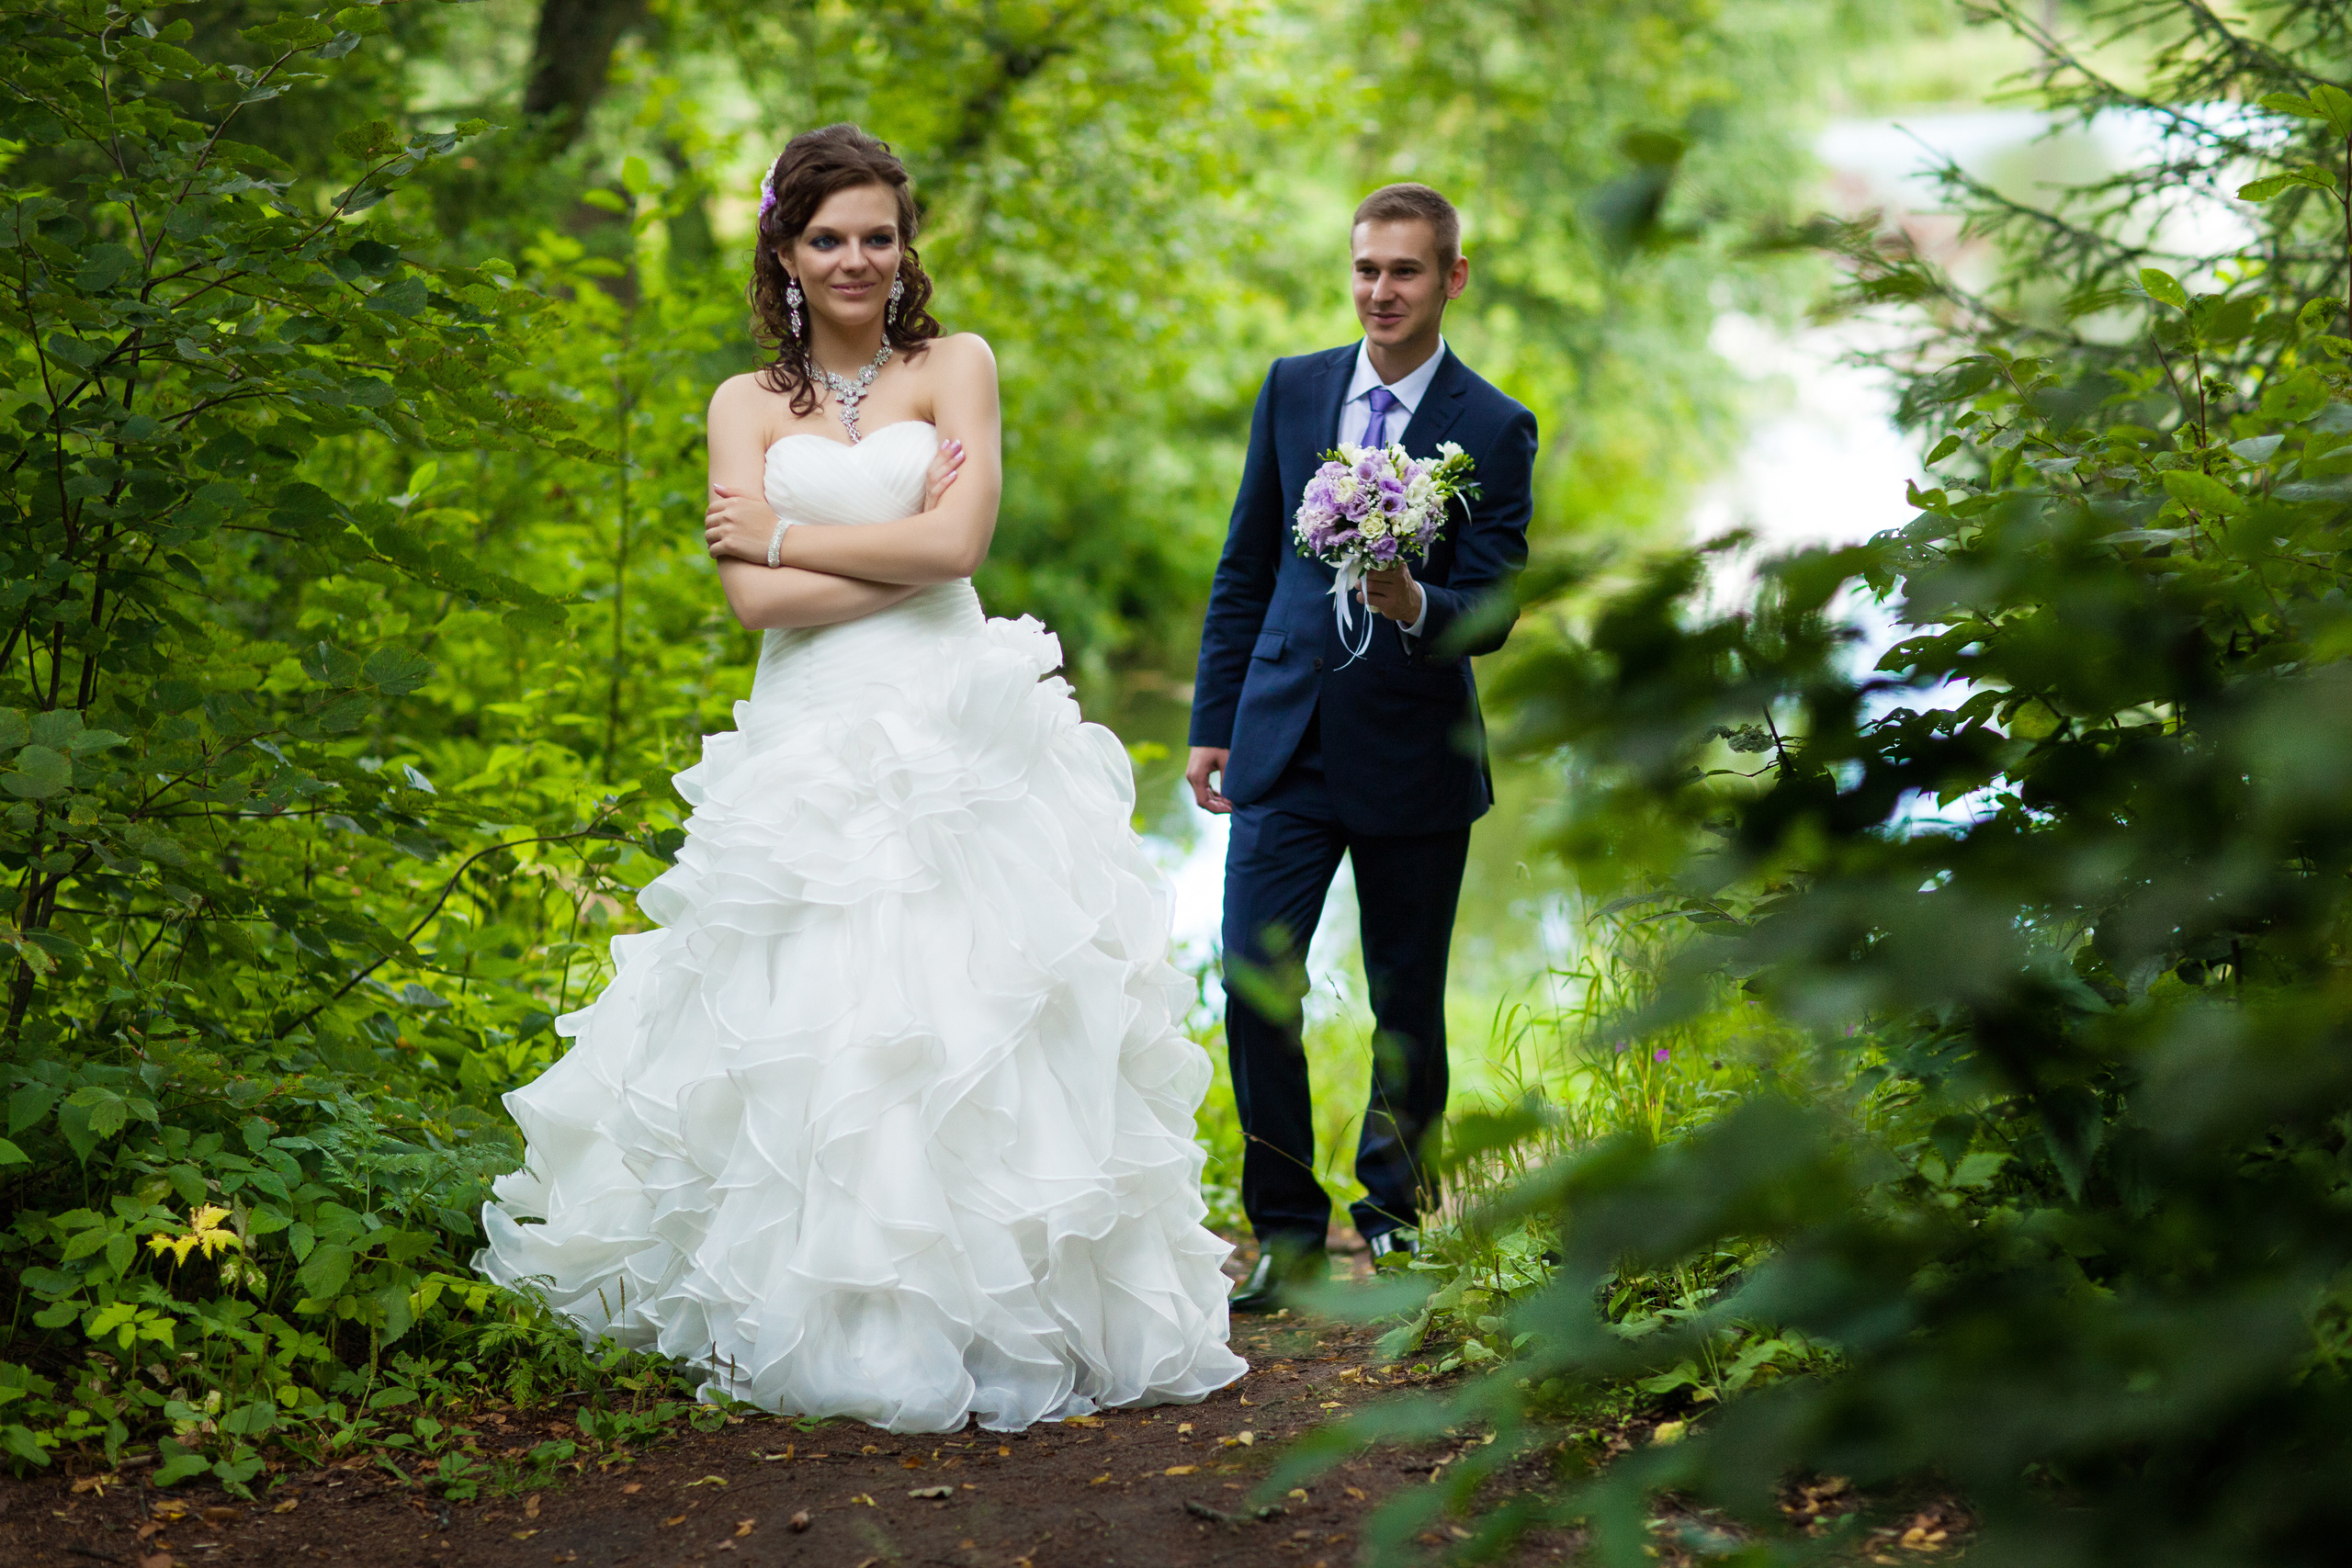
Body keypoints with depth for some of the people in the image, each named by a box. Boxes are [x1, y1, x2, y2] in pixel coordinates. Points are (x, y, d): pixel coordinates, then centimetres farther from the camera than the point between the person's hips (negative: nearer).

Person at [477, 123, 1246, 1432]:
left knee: (975, 1021, -7)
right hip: (808, 753, 1)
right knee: (815, 1038, -5)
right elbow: (756, 598, 0)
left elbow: (956, 542, -6)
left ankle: (992, 1316, 0)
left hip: (956, 735, -1)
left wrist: (787, 533, -1)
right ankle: (823, 1315, 5)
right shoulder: (748, 406, 13)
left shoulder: (956, 368, 9)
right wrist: (904, 549, -4)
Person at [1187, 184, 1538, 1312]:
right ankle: (1286, 1229, 4)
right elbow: (1243, 568, 10)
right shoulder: (1293, 389, 5)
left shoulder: (1494, 431, -5)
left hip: (1413, 754, -2)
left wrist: (1412, 605, -32)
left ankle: (1393, 1208, 31)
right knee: (1254, 982, -9)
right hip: (1285, 742, 2)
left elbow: (1491, 614, -10)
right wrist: (1212, 723, 9)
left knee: (1407, 1006, 10)